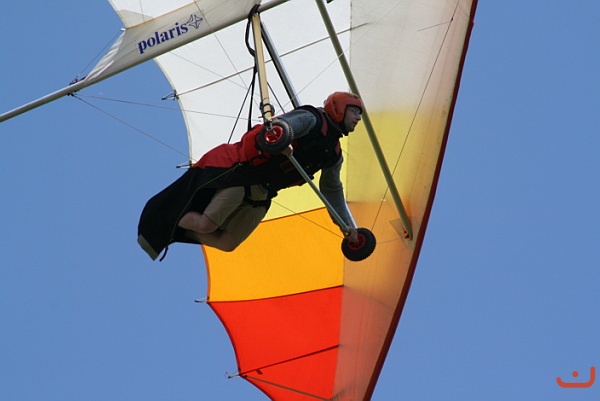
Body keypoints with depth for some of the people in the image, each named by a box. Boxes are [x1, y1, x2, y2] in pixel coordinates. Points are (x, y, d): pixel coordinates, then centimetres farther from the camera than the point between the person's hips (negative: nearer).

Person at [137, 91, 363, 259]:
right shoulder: (311, 119, -8)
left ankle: (184, 231, 17)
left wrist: (348, 225, 18)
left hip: (261, 194, 8)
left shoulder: (334, 155, 15)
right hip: (242, 172, -8)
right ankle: (167, 223, 8)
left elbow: (333, 191, 23)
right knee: (206, 224, -17)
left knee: (226, 244, -1)